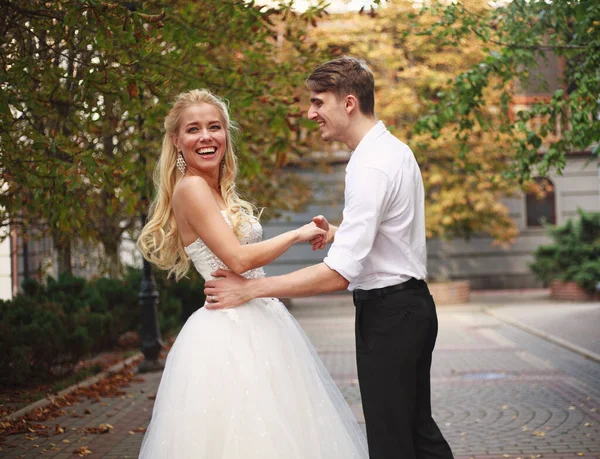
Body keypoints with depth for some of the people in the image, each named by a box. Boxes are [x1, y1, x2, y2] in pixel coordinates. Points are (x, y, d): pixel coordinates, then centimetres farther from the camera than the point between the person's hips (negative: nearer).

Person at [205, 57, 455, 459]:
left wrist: (252, 289, -23)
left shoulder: (370, 169, -23)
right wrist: (340, 233, 7)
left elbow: (339, 274, -28)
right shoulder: (395, 149, 9)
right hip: (413, 304, 10)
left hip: (387, 313, -10)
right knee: (418, 426, 19)